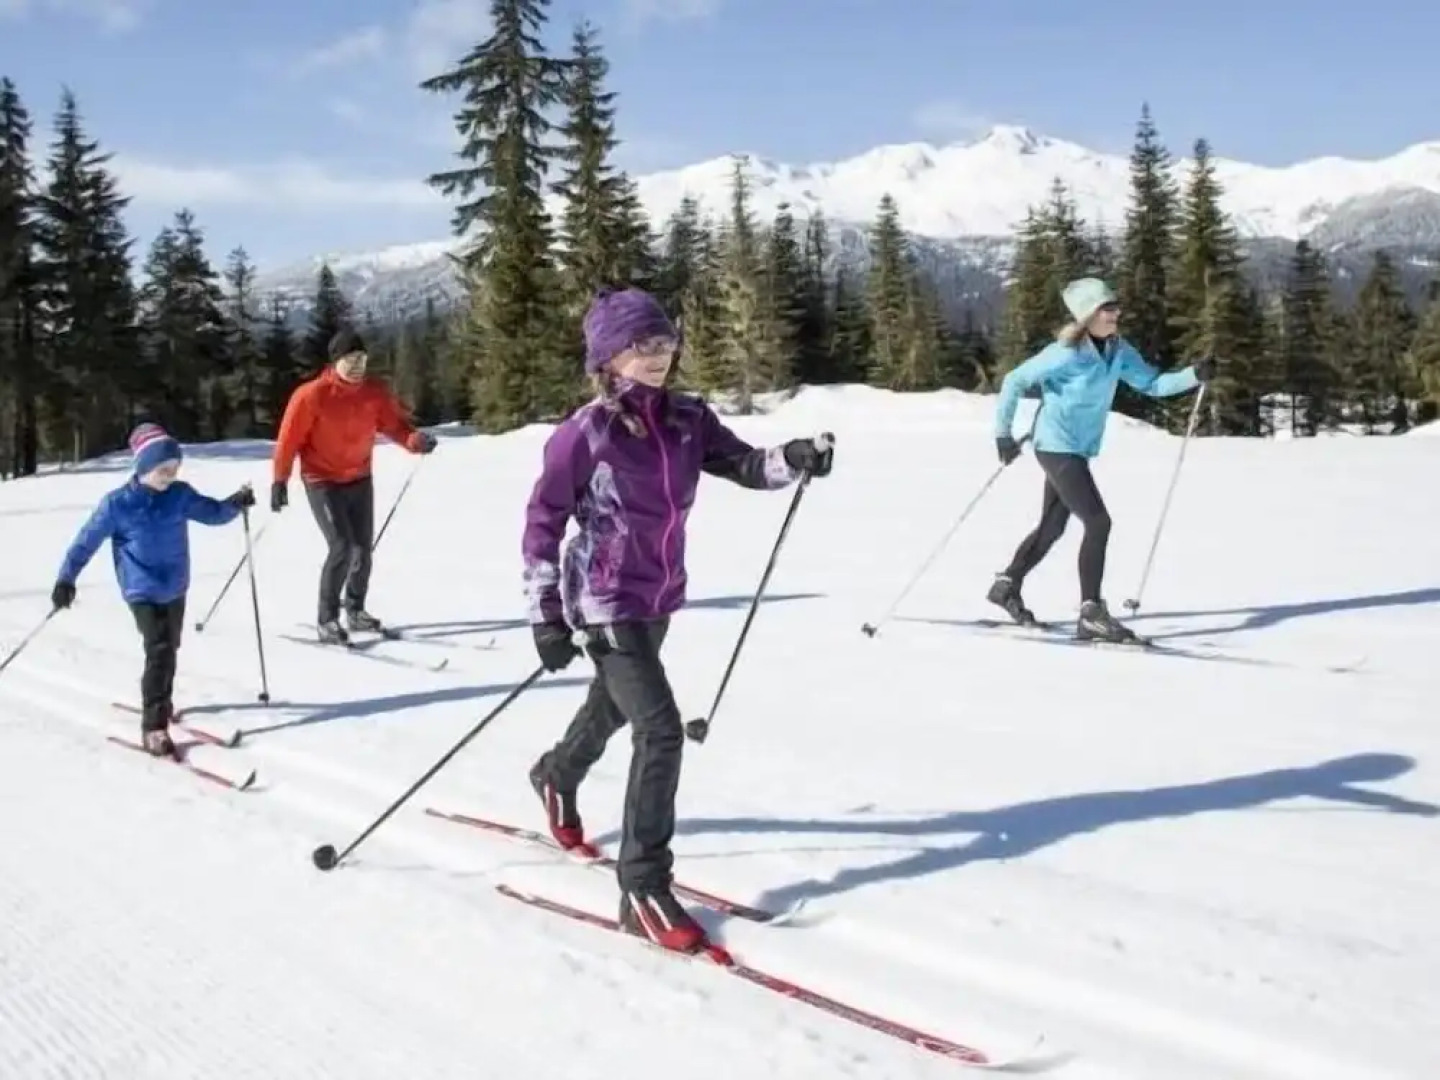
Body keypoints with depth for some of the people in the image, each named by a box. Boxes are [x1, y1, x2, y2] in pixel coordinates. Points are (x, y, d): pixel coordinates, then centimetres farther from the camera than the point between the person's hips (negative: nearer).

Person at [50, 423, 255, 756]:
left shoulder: (180, 494, -4)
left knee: (169, 649, 22)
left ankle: (159, 701, 47)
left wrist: (235, 503, -17)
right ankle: (154, 727, -16)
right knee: (160, 651, -19)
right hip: (143, 591, -6)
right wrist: (66, 579, -11)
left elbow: (213, 513, 2)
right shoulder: (117, 504, -15)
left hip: (175, 588, 6)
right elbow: (86, 541, -9)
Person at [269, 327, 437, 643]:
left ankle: (355, 610, 29)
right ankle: (327, 618, -1)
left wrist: (415, 440, -24)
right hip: (323, 482, -5)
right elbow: (289, 439, -12)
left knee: (363, 548, 9)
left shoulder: (375, 391, -4)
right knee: (342, 547, -15)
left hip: (360, 480, 5)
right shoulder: (312, 395, -17)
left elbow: (394, 423, -2)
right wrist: (279, 481, -13)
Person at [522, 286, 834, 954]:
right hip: (604, 600, -7)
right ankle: (643, 888, -8)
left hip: (659, 596, 7)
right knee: (660, 729, -16)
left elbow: (742, 465, -2)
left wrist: (794, 460, -25)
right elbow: (543, 521, -12)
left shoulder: (687, 419, -2)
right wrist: (545, 616, -13)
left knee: (614, 704, 28)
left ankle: (556, 775, 60)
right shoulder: (586, 433, -17)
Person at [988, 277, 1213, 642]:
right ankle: (1091, 614, -10)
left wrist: (1194, 375, -14)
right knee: (1098, 522, -14)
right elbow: (1014, 381, -14)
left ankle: (1007, 584, 37)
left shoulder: (1117, 350, 0)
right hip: (1057, 447, -9)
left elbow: (1152, 383, 1)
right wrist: (1004, 434, -13)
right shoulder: (1066, 354, -20)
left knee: (1052, 528, 19)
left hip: (1078, 449, 9)